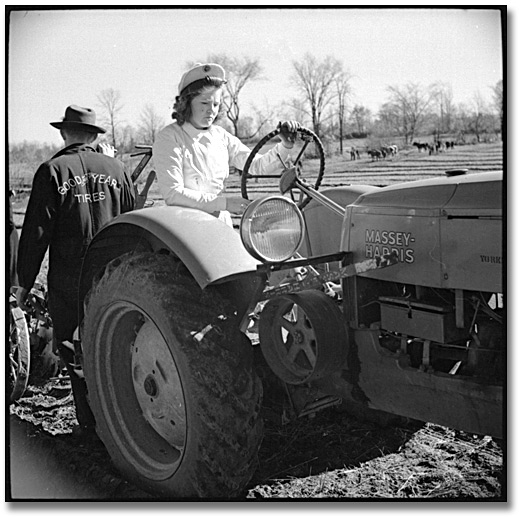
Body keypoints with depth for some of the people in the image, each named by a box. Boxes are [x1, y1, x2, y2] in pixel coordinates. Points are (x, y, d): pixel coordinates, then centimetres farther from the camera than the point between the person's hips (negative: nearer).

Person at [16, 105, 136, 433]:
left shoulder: (52, 171, -8)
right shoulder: (114, 169, 1)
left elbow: (36, 232, -8)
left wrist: (25, 282, -1)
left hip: (68, 280, -3)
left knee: (74, 351, 10)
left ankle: (92, 422, 12)